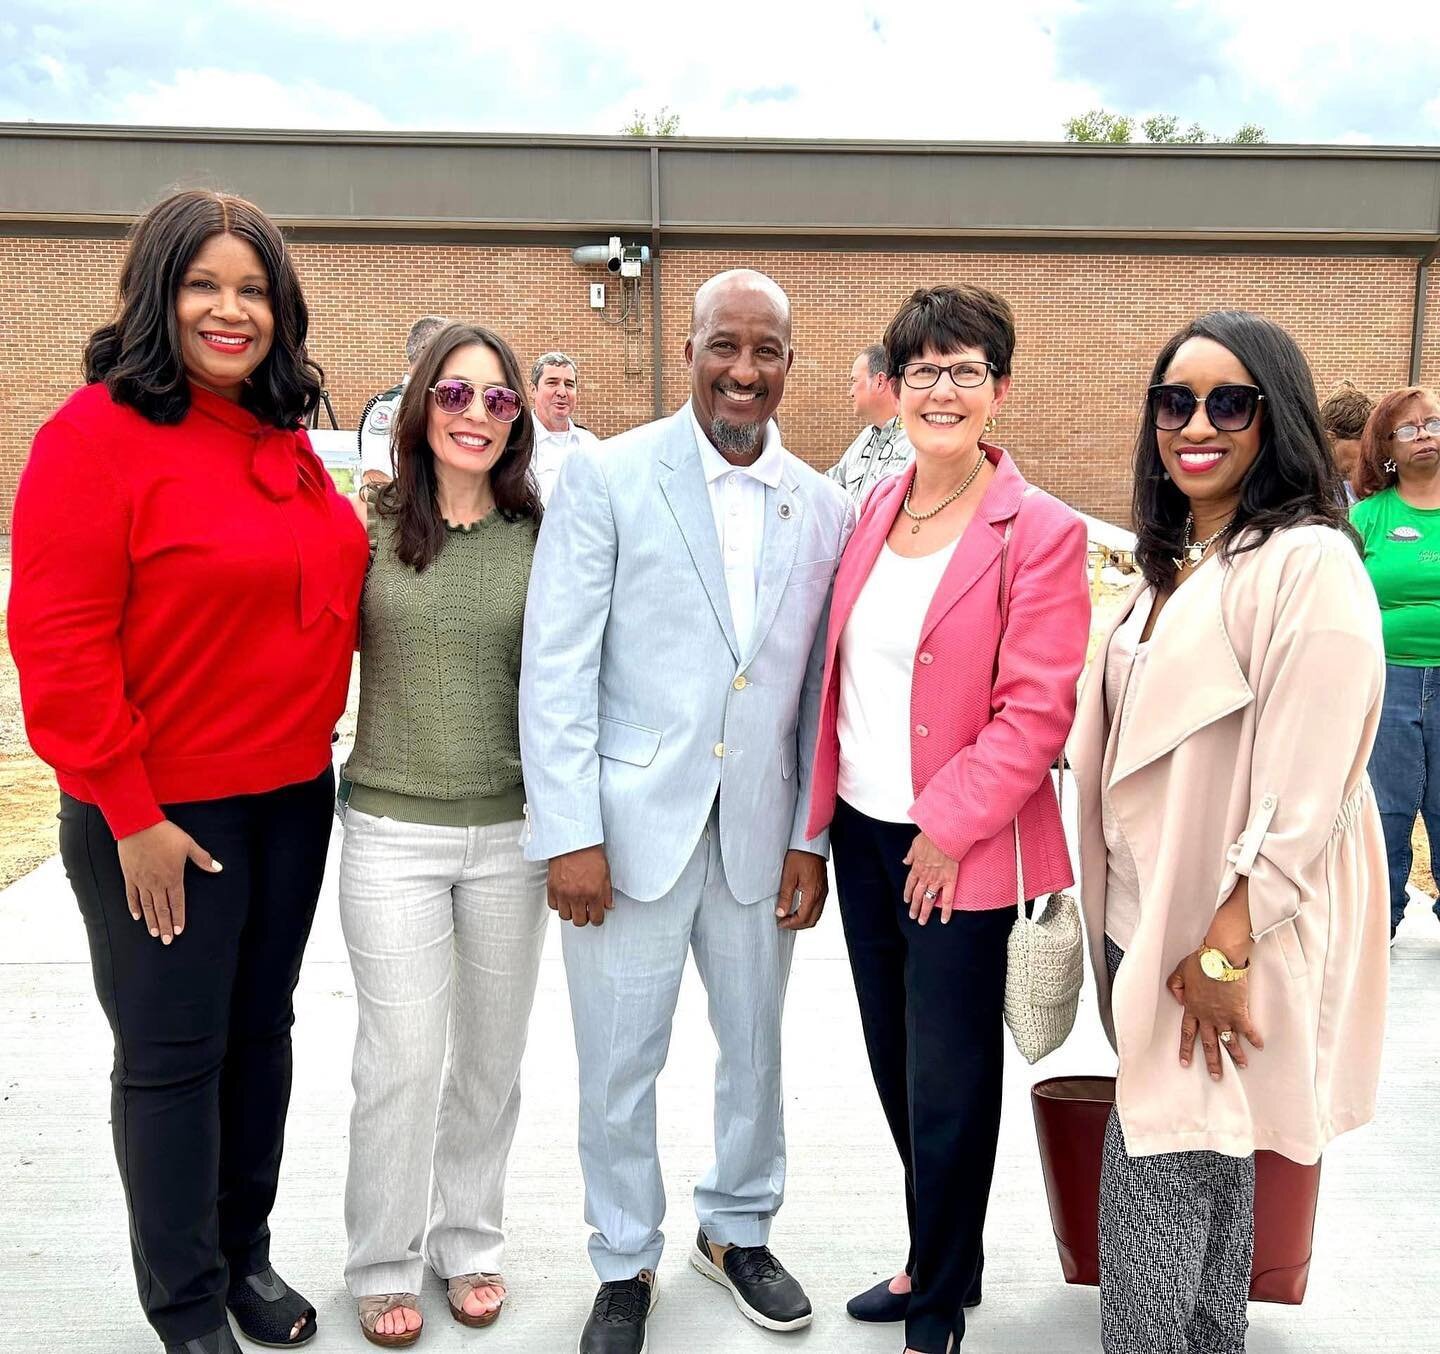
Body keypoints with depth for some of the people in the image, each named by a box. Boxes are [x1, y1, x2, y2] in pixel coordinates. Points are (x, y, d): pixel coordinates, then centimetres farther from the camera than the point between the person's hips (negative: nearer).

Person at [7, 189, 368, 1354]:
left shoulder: (287, 441, 8)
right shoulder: (99, 431, -12)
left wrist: (313, 734, 11)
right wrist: (130, 813, -15)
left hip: (292, 797, 7)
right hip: (161, 816, -6)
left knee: (261, 1030, 16)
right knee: (172, 1052, 7)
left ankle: (248, 1253, 35)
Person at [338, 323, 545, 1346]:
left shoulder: (542, 538, 0)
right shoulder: (368, 527, -3)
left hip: (512, 832, 2)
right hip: (392, 832, -1)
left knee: (492, 1056, 13)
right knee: (402, 1063, 2)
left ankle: (470, 1240, 35)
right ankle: (385, 1266, 25)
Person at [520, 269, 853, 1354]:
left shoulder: (824, 508, 4)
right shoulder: (607, 476, -6)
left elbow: (823, 686, 6)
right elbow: (556, 665, -9)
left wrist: (812, 838, 4)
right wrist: (571, 833, -13)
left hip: (760, 835, 4)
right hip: (630, 827, -3)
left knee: (756, 1047, 19)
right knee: (620, 1066, 10)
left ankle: (740, 1229, 42)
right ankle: (626, 1265, 32)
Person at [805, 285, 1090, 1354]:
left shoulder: (1041, 533, -11)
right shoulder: (875, 511, 7)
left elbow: (1038, 710, -15)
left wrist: (950, 828, -16)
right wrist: (822, 811, 8)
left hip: (959, 852, -6)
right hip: (863, 829, 6)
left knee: (948, 1083, 7)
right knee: (894, 1062, 18)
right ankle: (933, 1257, 40)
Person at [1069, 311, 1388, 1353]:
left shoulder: (1308, 565, -16)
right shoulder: (1175, 568, 11)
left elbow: (1304, 793, -20)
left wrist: (1222, 954, -20)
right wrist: (1137, 937, 13)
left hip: (1223, 941, -8)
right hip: (1148, 922, 8)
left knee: (1152, 1190, 0)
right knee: (1208, 1173, 20)